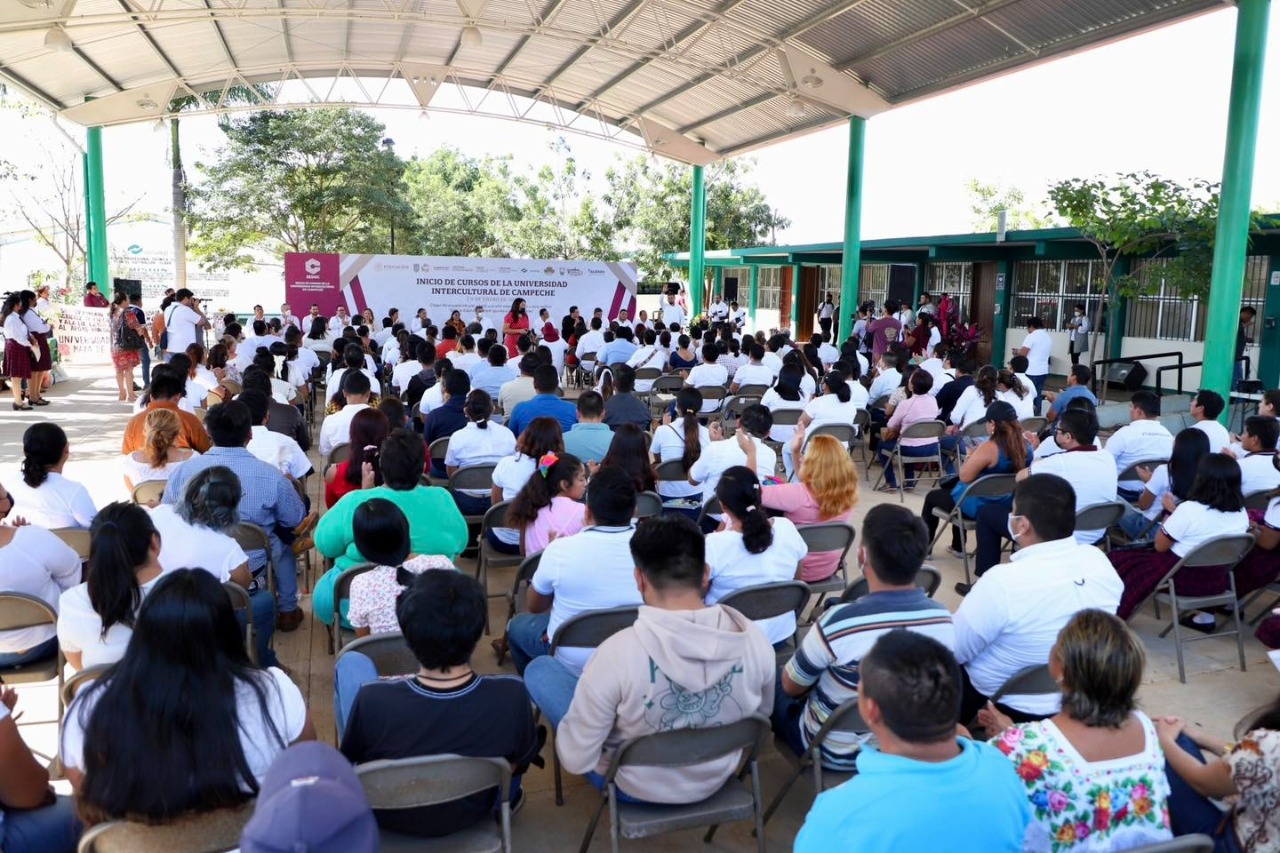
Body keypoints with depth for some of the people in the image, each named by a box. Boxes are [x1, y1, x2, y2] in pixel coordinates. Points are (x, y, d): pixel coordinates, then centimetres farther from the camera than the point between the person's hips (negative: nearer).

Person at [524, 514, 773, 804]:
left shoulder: (618, 652, -33)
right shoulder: (754, 640, -20)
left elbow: (575, 760, -22)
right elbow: (761, 715, 0)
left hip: (633, 787, -4)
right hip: (718, 778, 5)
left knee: (540, 669, 11)